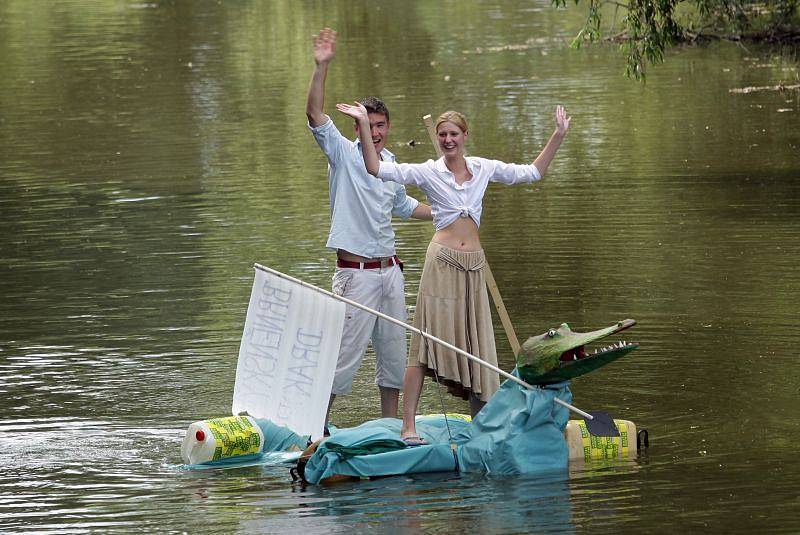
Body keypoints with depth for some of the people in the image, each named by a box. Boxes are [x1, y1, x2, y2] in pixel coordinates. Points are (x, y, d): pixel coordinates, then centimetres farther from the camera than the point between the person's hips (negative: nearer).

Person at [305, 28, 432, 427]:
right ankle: (320, 424, -4)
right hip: (356, 272, -7)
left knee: (393, 350, 12)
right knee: (345, 352, -9)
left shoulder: (391, 163, 12)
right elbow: (315, 115, -21)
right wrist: (321, 67, -31)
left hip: (389, 270, 7)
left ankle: (390, 424, 22)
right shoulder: (344, 154, -6)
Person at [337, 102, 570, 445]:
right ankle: (408, 426, -10)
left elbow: (531, 173, 23)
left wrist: (558, 136, 19)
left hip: (474, 265, 4)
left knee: (475, 344, 8)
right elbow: (377, 169, -7)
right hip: (442, 262, -4)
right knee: (427, 344, -8)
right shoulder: (429, 172, 1)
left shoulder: (482, 169, 12)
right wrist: (363, 127, -13)